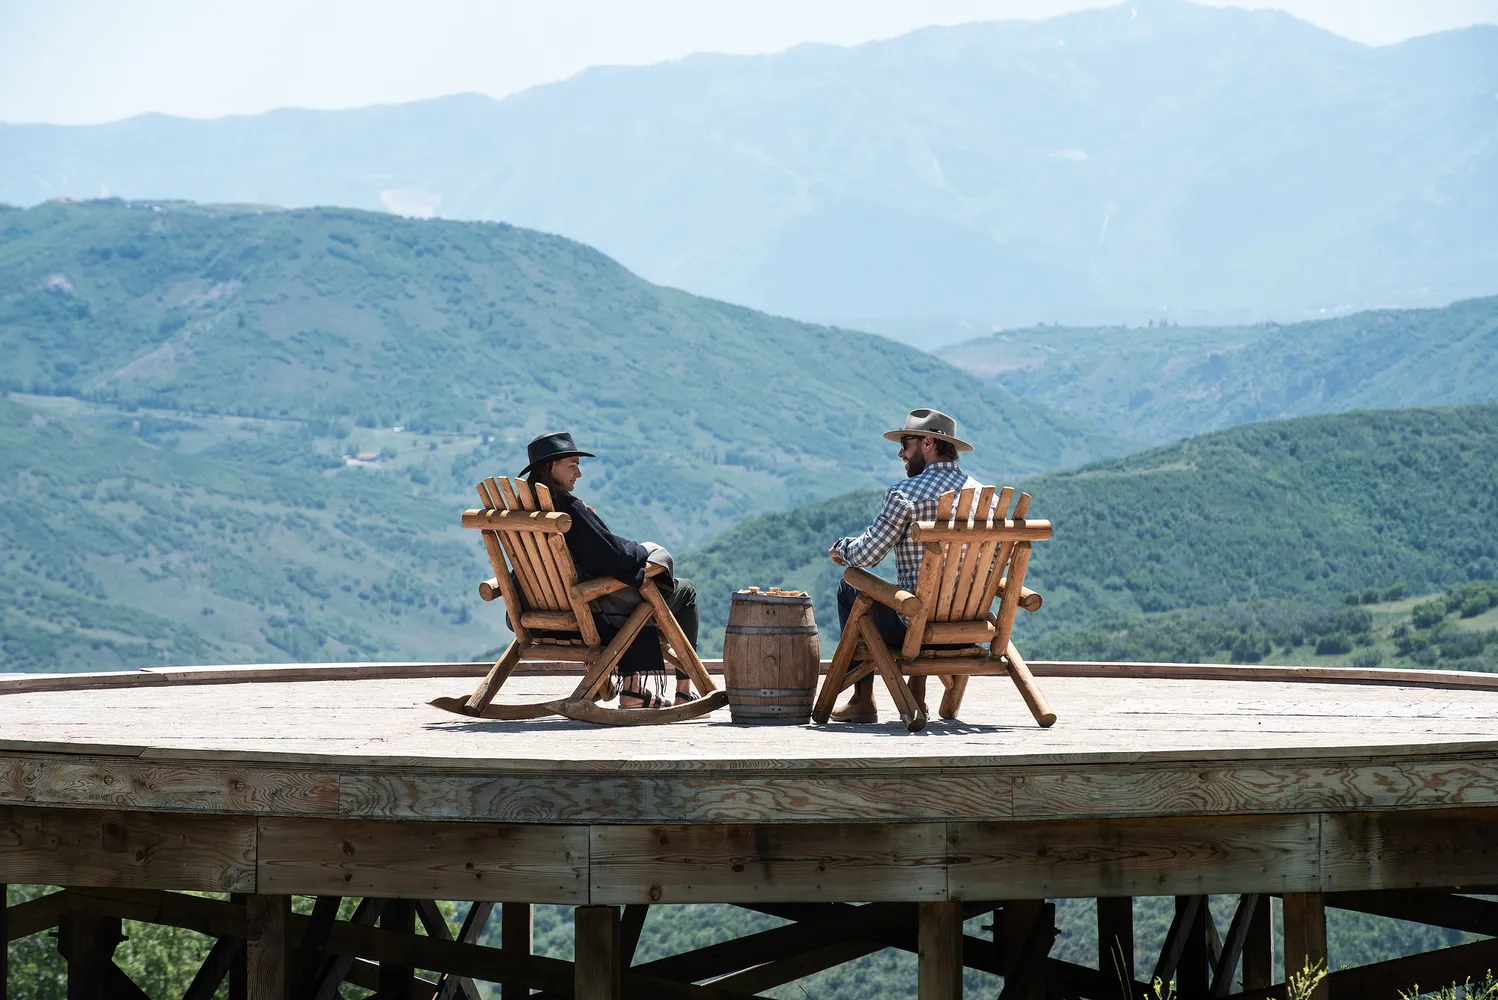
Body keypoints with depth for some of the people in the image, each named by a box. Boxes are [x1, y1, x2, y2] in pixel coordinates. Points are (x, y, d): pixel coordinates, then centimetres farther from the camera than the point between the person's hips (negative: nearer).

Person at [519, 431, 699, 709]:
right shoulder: (567, 506, -23)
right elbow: (613, 557, -23)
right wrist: (644, 550, -2)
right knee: (685, 591, 14)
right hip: (596, 608, -8)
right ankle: (684, 693, 19)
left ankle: (632, 689, 26)